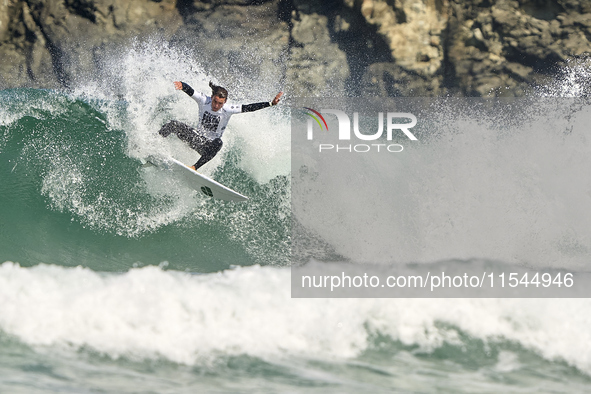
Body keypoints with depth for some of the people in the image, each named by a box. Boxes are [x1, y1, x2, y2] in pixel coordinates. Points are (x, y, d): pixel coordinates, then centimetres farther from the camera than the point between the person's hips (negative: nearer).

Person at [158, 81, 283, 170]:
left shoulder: (228, 110, -15)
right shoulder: (204, 100, -11)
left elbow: (249, 108, -21)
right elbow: (190, 91, -23)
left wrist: (271, 103, -29)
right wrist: (182, 86, -47)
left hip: (209, 145, -2)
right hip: (196, 137, 2)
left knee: (218, 143, -39)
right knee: (173, 125, -21)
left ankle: (195, 167, -41)